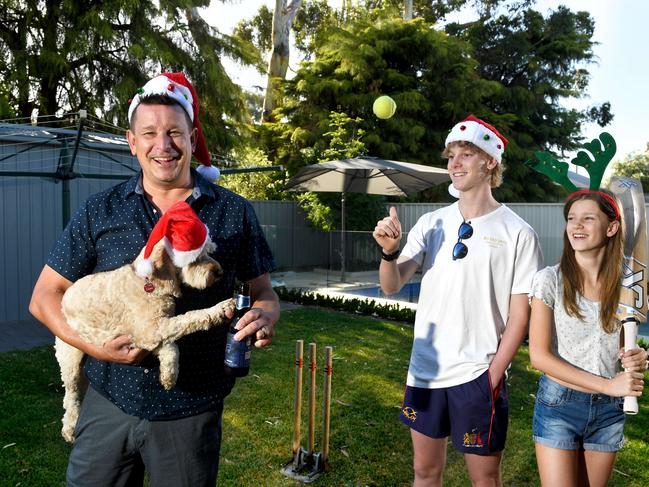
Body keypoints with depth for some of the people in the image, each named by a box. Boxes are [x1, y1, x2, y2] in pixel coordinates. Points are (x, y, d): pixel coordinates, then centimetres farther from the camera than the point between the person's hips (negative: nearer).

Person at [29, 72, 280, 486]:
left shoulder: (234, 213, -3)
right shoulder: (100, 212, 0)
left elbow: (264, 293, 3)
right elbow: (44, 297, 4)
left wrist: (264, 318, -20)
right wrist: (92, 346, -13)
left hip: (191, 412, -1)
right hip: (109, 403, 2)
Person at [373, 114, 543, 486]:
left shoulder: (518, 233, -6)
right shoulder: (431, 223, 4)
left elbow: (520, 314, -5)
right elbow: (391, 287, -2)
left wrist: (493, 375, -9)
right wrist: (389, 250, -21)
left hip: (479, 375, -3)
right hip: (425, 370, 4)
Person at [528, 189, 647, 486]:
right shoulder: (550, 280, -12)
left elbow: (621, 347, 12)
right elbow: (539, 356, -15)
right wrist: (607, 385, -18)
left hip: (609, 409, 4)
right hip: (558, 404, -3)